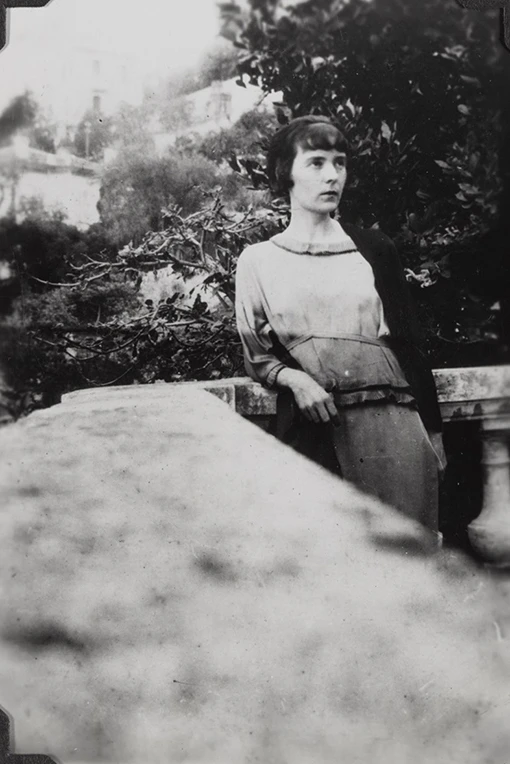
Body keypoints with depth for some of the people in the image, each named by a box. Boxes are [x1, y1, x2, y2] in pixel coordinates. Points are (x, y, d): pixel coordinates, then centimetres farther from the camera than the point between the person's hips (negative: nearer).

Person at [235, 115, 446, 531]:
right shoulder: (258, 261, 6)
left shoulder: (373, 248, 9)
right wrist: (294, 379, -11)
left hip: (391, 423, 1)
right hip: (313, 429, -1)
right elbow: (257, 356, 10)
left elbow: (408, 342, 10)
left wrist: (433, 433, 7)